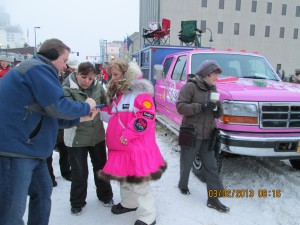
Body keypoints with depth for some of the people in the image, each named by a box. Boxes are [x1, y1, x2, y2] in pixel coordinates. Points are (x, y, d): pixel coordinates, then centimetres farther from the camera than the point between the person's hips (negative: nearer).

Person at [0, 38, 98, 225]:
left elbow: (49, 115, 21)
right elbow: (58, 107, -21)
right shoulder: (38, 68, -12)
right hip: (15, 147, -11)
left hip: (27, 148, 11)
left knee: (43, 193, 21)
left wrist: (82, 118, 15)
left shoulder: (37, 70, 21)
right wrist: (86, 106, -3)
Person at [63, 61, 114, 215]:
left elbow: (106, 103, 11)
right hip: (77, 137, -4)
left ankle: (105, 195, 41)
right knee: (79, 172, 8)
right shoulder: (67, 89, -15)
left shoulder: (97, 86, -3)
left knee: (101, 167, 19)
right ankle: (77, 203, 32)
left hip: (97, 134, 4)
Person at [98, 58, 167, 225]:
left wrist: (128, 134, -20)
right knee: (123, 176, 21)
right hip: (120, 145, 9)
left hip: (137, 146, -9)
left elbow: (147, 116, -19)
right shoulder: (117, 93, 16)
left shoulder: (141, 91, -12)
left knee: (139, 182, -4)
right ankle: (128, 203, 42)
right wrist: (99, 110, 6)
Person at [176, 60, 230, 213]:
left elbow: (217, 115, 18)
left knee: (211, 167, 5)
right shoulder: (190, 87, -8)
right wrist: (202, 106, -25)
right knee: (186, 164, 11)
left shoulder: (213, 89, 13)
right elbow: (180, 107, -18)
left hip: (208, 135, 6)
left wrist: (218, 109, -6)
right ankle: (183, 185, 37)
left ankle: (213, 199, 14)